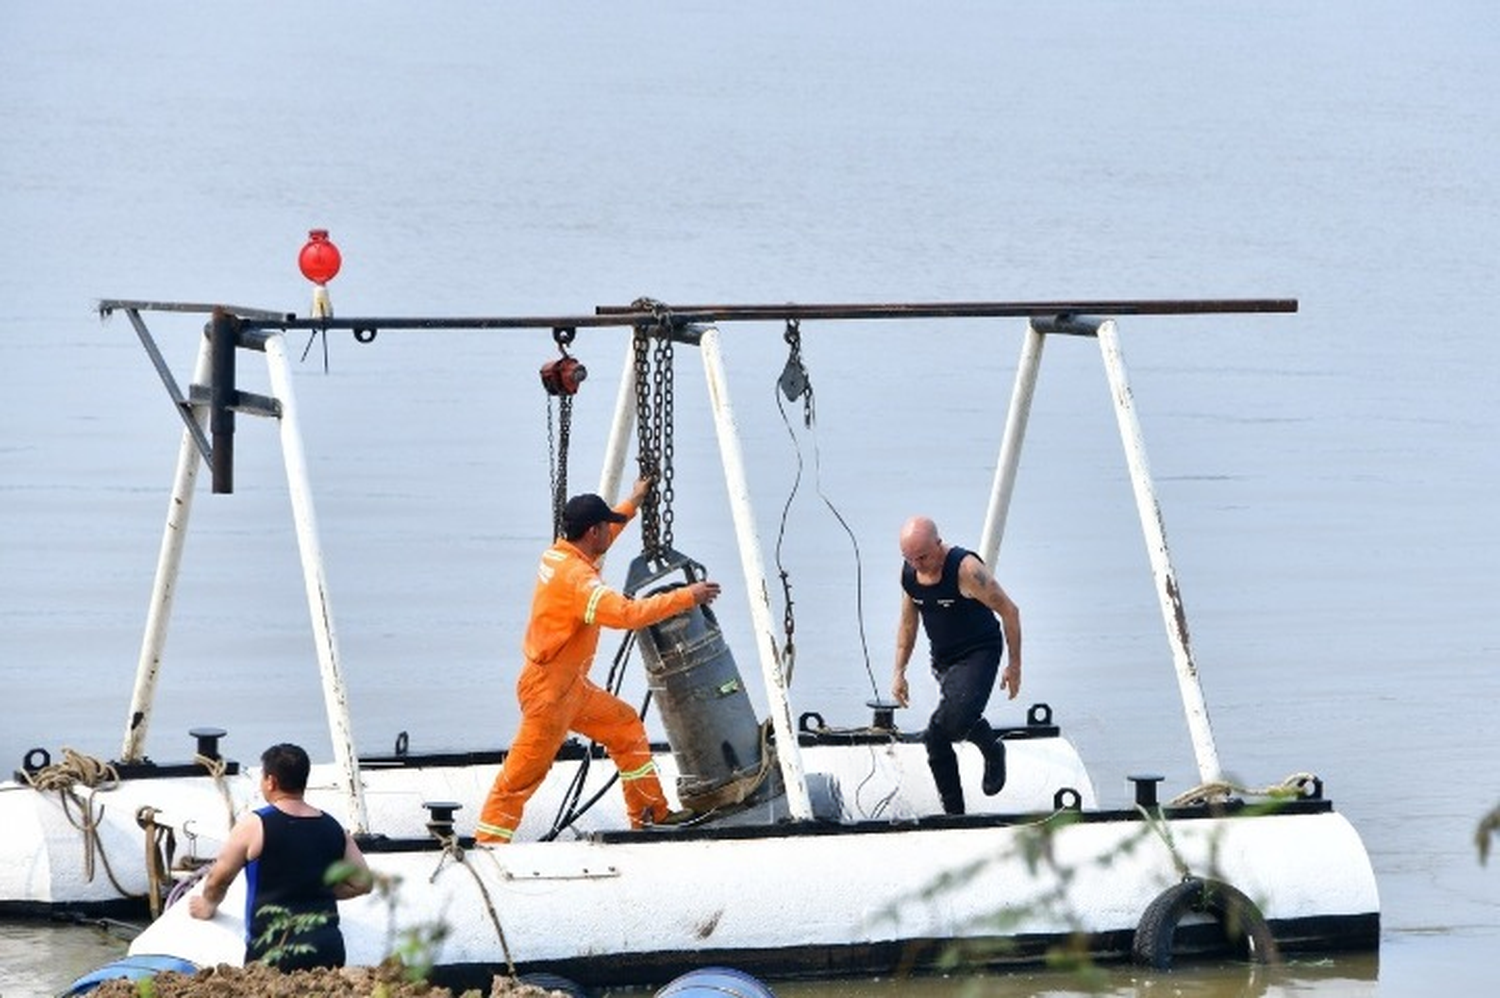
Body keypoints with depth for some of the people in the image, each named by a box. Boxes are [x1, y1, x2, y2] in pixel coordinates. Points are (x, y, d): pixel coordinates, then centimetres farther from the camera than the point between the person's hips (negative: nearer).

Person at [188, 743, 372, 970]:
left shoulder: (254, 826, -3)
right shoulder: (333, 829, 11)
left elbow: (218, 880, 8)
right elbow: (362, 883, 17)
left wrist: (208, 905, 29)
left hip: (274, 949, -4)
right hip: (328, 947, 5)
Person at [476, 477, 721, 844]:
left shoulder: (558, 554, 4)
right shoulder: (575, 577, -26)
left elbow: (600, 539, 28)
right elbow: (626, 613, -36)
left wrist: (633, 503, 36)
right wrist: (686, 597, -32)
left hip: (572, 686, 10)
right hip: (549, 691, -10)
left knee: (625, 726, 17)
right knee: (523, 774, -6)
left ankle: (650, 814, 23)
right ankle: (487, 844, -1)